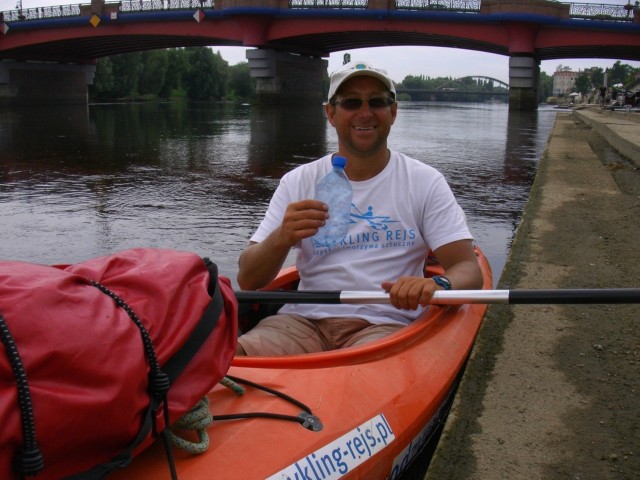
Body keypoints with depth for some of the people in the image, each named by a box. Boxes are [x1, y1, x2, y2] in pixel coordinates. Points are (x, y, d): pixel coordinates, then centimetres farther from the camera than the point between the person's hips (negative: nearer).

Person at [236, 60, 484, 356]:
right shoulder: (298, 182, 9)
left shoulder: (425, 182, 7)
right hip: (303, 320, 2)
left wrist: (438, 285, -26)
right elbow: (247, 281, 5)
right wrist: (281, 238, -17)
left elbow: (469, 270, -1)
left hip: (387, 323, -1)